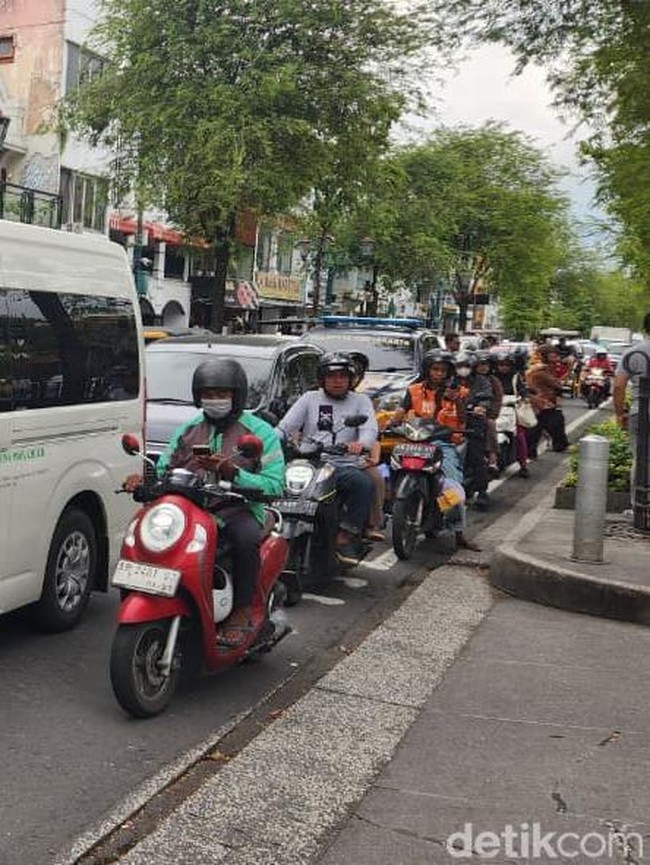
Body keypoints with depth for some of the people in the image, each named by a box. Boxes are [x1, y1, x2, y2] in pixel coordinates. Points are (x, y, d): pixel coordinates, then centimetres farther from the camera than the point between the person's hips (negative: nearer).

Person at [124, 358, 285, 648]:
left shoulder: (260, 432, 5)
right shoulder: (188, 430, 20)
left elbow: (274, 485, -6)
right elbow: (163, 469, 14)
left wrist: (232, 472, -19)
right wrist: (144, 480, -9)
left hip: (238, 511, -3)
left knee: (246, 537, -36)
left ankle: (243, 612, -20)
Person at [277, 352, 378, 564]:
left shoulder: (360, 401, 16)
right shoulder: (309, 398, 19)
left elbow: (370, 429, -2)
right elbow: (285, 427, 9)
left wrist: (361, 444, -27)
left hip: (344, 466, -1)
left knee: (365, 483, -32)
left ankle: (345, 536, -21)